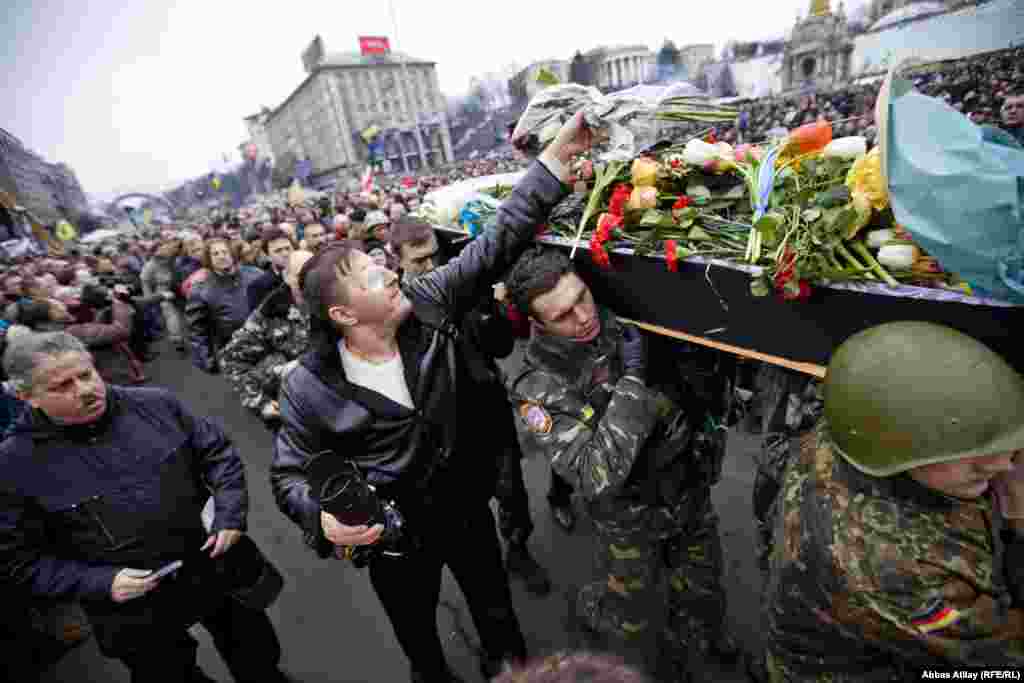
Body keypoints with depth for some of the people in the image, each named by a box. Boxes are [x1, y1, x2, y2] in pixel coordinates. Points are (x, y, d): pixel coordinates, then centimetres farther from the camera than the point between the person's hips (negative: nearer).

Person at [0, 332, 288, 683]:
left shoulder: (155, 404, -9)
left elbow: (218, 452, 0)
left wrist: (229, 514, -11)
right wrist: (99, 584, -17)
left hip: (219, 572, 2)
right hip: (137, 612, -2)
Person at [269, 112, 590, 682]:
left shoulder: (426, 305, -18)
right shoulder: (310, 389, -21)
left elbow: (497, 246, -20)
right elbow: (290, 474, -8)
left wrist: (555, 160, -23)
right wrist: (322, 519, -29)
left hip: (468, 508, 3)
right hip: (394, 538, -2)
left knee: (497, 610, 29)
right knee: (418, 635, 29)